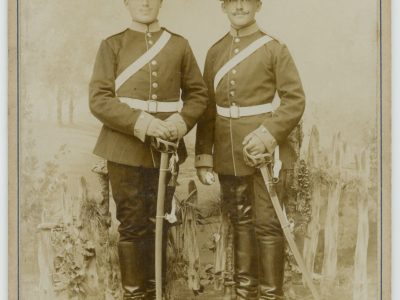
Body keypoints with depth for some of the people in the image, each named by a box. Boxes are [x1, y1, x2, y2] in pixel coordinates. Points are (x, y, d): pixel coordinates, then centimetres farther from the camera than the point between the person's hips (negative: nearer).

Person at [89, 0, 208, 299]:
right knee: (132, 225, 2)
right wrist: (141, 122, -19)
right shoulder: (112, 46, 1)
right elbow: (98, 99, -6)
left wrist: (180, 122, -10)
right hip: (126, 148, -2)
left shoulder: (179, 45, 8)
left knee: (159, 224, 12)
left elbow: (198, 93, 9)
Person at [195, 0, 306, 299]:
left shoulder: (275, 48, -3)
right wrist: (203, 156, 5)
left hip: (264, 148, -4)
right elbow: (207, 108, 9)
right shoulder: (215, 52, 9)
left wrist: (268, 134, -21)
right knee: (240, 223, 14)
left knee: (268, 224, 1)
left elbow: (295, 100, -6)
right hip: (228, 154, 4)